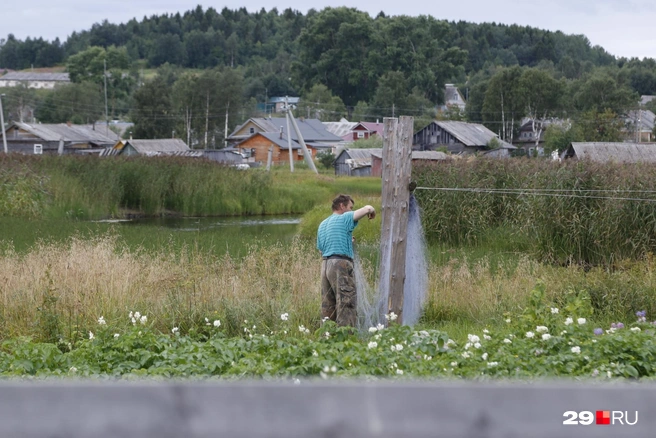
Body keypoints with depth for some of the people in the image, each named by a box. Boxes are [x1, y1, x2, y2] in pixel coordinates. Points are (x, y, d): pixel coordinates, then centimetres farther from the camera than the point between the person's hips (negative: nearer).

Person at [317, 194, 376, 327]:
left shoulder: (322, 225, 21)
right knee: (347, 303, -9)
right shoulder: (344, 218, -2)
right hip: (341, 263, -8)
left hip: (325, 264, 8)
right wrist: (372, 211, 10)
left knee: (327, 306, 10)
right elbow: (367, 208, -14)